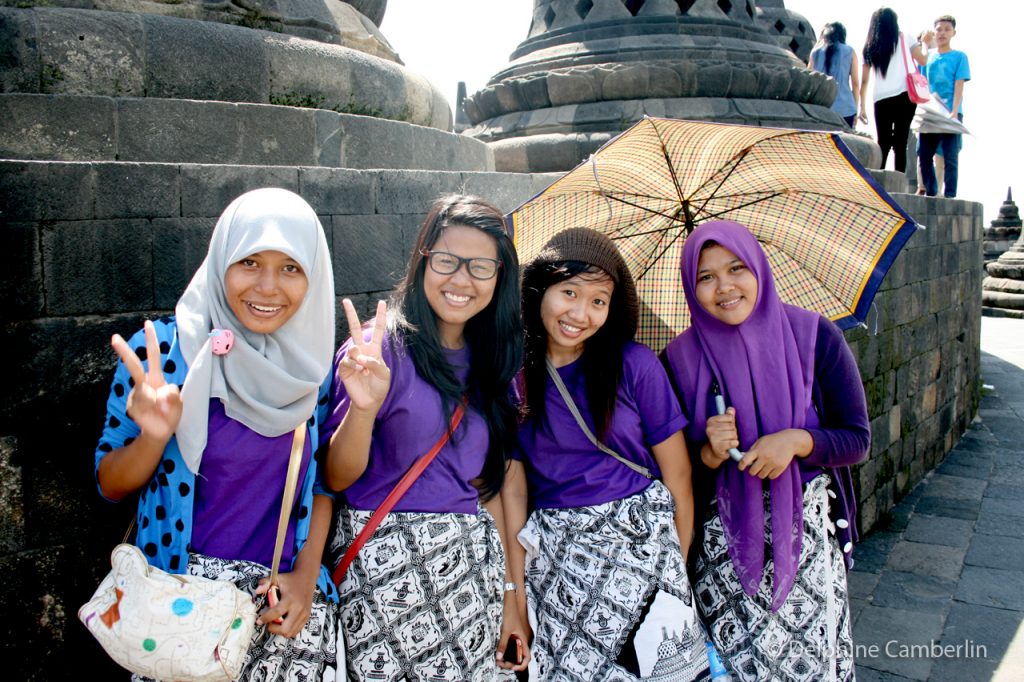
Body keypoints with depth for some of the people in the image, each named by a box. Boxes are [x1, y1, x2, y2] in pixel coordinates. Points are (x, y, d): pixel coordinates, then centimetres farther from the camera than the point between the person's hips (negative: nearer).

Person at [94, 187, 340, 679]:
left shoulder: (313, 358, -3)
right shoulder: (160, 350, -11)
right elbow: (110, 486, -3)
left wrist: (307, 573, -3)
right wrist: (155, 436, -22)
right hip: (185, 596, -1)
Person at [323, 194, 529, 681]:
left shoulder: (494, 363, 6)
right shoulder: (381, 349, -9)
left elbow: (487, 483, 10)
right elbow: (337, 478, -9)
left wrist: (510, 595, 9)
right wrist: (364, 407, -27)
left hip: (470, 565, 4)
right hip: (385, 565, -4)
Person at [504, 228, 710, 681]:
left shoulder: (634, 364, -8)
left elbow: (677, 476, -2)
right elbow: (513, 488, -1)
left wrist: (677, 567, -1)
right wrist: (517, 592, -1)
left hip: (640, 543, -1)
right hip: (555, 556, 1)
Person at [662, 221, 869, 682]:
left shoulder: (813, 336, -7)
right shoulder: (681, 358, -6)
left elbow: (858, 439, -2)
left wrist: (797, 441, -19)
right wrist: (710, 454, -20)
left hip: (807, 528, 0)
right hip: (725, 540, 0)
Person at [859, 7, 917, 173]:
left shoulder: (870, 47, 14)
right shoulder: (904, 38, 8)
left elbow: (864, 80, 11)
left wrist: (862, 107, 14)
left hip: (881, 100, 2)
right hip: (904, 97, -2)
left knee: (883, 145, 9)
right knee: (900, 144, -3)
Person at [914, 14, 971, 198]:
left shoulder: (959, 57, 6)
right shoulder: (928, 55, 15)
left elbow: (959, 85, -3)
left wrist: (954, 112, -15)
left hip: (950, 114, -3)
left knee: (950, 158, -7)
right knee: (924, 155, 1)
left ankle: (949, 196, -6)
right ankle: (930, 193, 10)